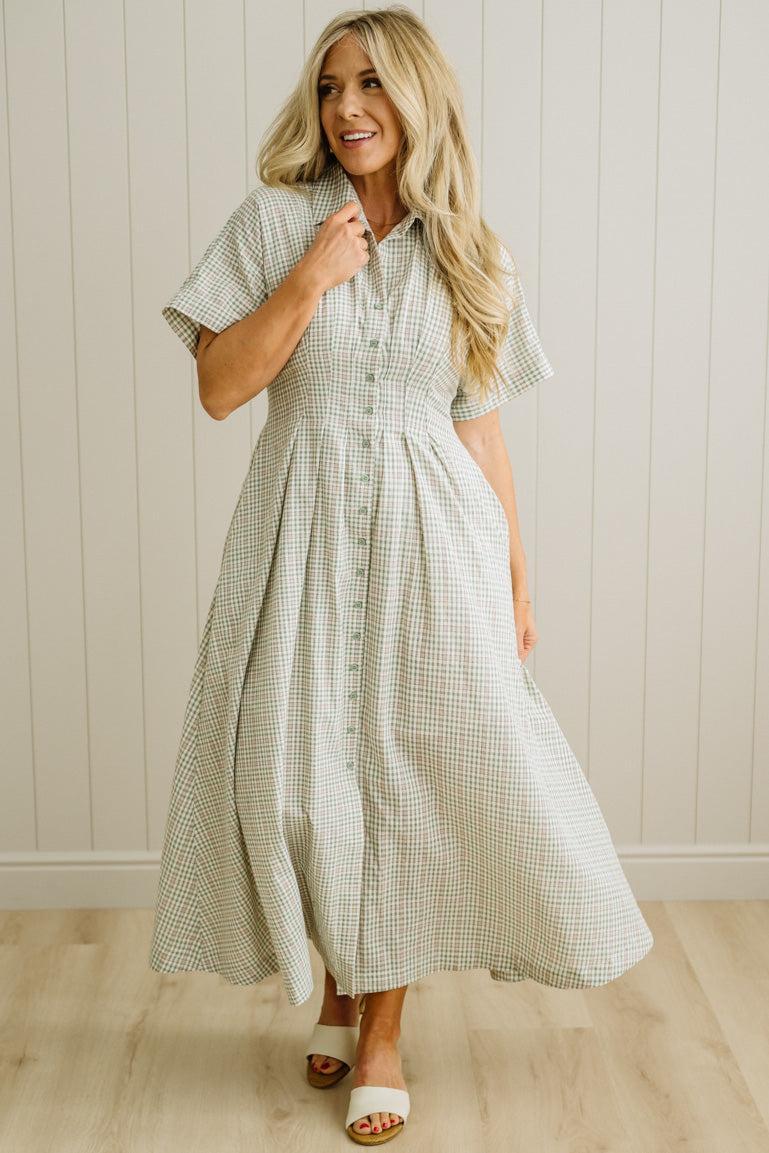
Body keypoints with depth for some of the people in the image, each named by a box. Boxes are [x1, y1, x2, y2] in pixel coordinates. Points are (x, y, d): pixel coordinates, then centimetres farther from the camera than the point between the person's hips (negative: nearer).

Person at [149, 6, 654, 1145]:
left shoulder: (466, 253, 7)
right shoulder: (275, 221, 2)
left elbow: (481, 428, 8)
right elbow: (220, 388, -4)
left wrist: (517, 579, 7)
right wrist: (309, 281, -14)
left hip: (432, 537, 1)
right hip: (305, 533, 0)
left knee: (414, 770, 0)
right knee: (300, 765, 1)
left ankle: (380, 1025, 16)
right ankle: (339, 983, 28)